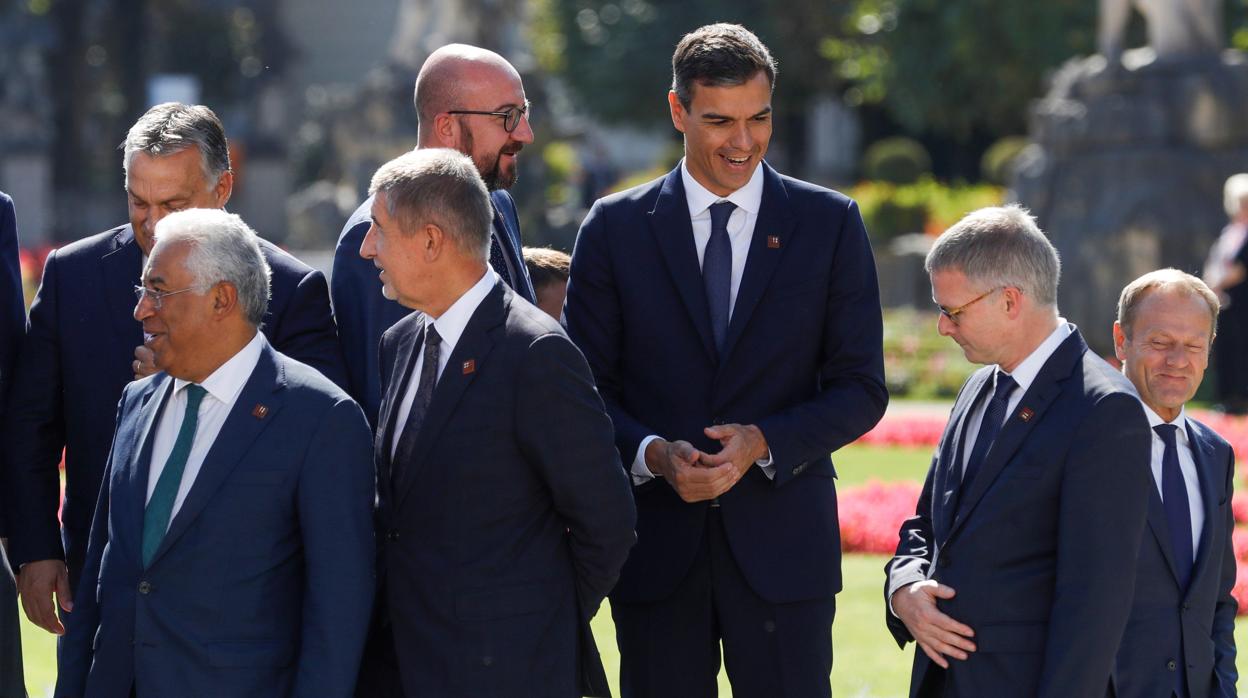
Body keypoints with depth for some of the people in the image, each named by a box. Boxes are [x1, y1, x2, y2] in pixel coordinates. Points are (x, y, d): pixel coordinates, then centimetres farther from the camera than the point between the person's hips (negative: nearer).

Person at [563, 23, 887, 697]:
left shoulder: (829, 223, 4)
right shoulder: (615, 228, 4)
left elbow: (860, 389, 3)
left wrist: (764, 442, -14)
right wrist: (652, 454, -15)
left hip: (782, 543, -1)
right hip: (656, 544, 1)